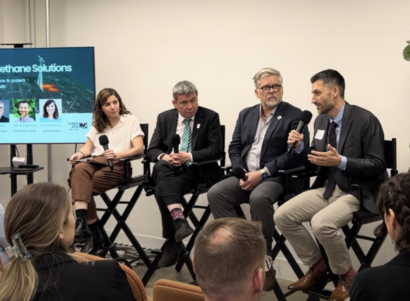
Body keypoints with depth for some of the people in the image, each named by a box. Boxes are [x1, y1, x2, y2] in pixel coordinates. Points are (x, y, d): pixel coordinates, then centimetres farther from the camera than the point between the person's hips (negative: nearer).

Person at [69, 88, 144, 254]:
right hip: (95, 163, 4)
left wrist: (117, 155, -22)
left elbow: (139, 148, -5)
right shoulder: (97, 124, 21)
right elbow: (88, 147, 13)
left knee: (82, 186, -29)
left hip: (117, 166, -4)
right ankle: (81, 223, -39)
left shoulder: (131, 120, 6)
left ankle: (83, 224, -23)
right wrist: (80, 153, -12)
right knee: (78, 169, -33)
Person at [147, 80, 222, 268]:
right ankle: (179, 220, -40)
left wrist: (189, 156, -21)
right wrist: (163, 156, -18)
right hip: (169, 169, 4)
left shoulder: (210, 117, -1)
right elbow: (152, 150, 6)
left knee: (162, 189, -29)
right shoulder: (164, 118, 9)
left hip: (196, 170, -3)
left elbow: (216, 151, -9)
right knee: (161, 166, -33)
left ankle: (172, 243, -20)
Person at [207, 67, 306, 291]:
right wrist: (242, 173, -6)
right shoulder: (246, 114, 16)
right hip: (245, 175, 6)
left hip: (275, 177, -5)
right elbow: (234, 148, 13)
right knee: (215, 193, -21)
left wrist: (262, 173, -17)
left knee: (259, 197, -36)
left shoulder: (294, 116, -1)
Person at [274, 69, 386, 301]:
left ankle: (346, 275, -4)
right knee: (283, 217, -8)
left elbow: (377, 166, -16)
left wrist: (341, 162, -28)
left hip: (357, 192, -7)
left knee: (321, 223, -33)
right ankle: (316, 265, 12)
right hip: (327, 188, 7)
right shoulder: (321, 121, 9)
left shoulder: (365, 120, -14)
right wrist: (299, 148, -5)